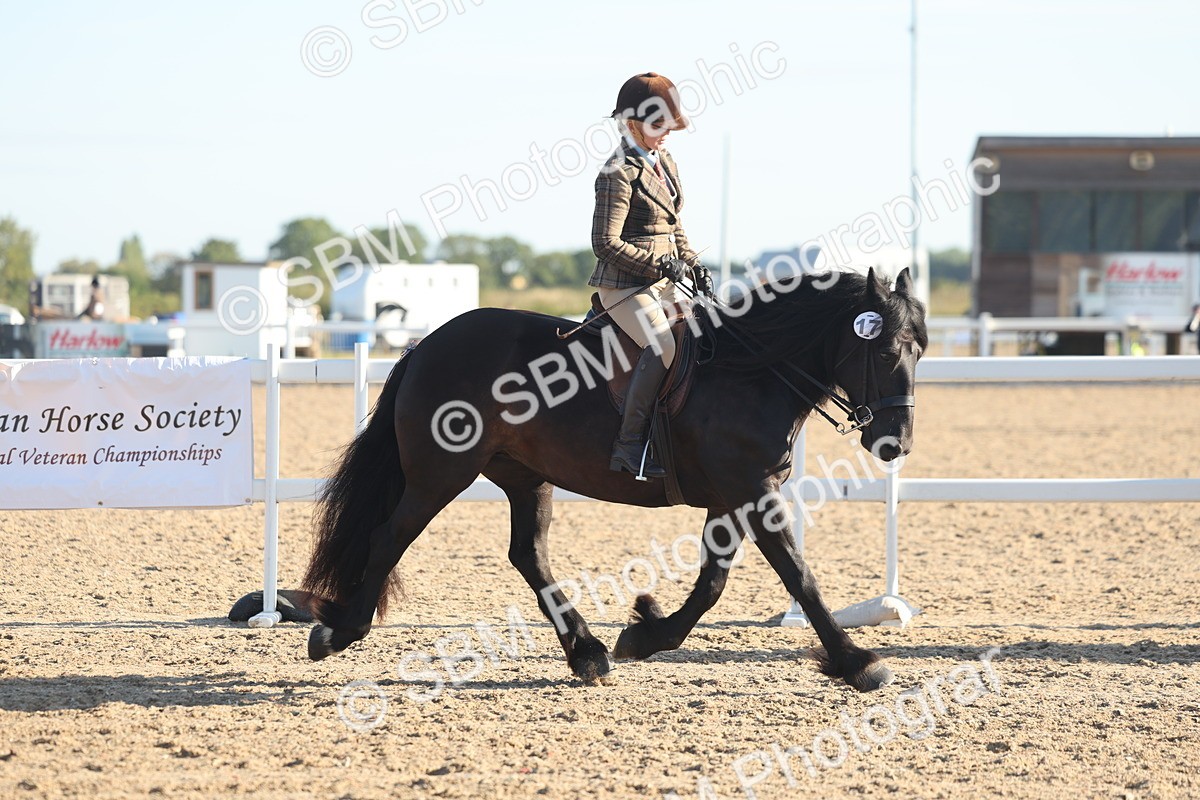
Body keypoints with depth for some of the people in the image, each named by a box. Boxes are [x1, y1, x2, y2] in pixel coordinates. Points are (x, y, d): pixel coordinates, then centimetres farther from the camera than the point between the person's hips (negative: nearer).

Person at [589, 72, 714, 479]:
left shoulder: (665, 163, 14)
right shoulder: (619, 173, -14)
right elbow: (606, 243, -18)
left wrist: (693, 265, 8)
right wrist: (659, 265, -17)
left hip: (662, 283, 10)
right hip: (624, 285, -10)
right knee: (663, 346, -29)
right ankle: (629, 445, -26)